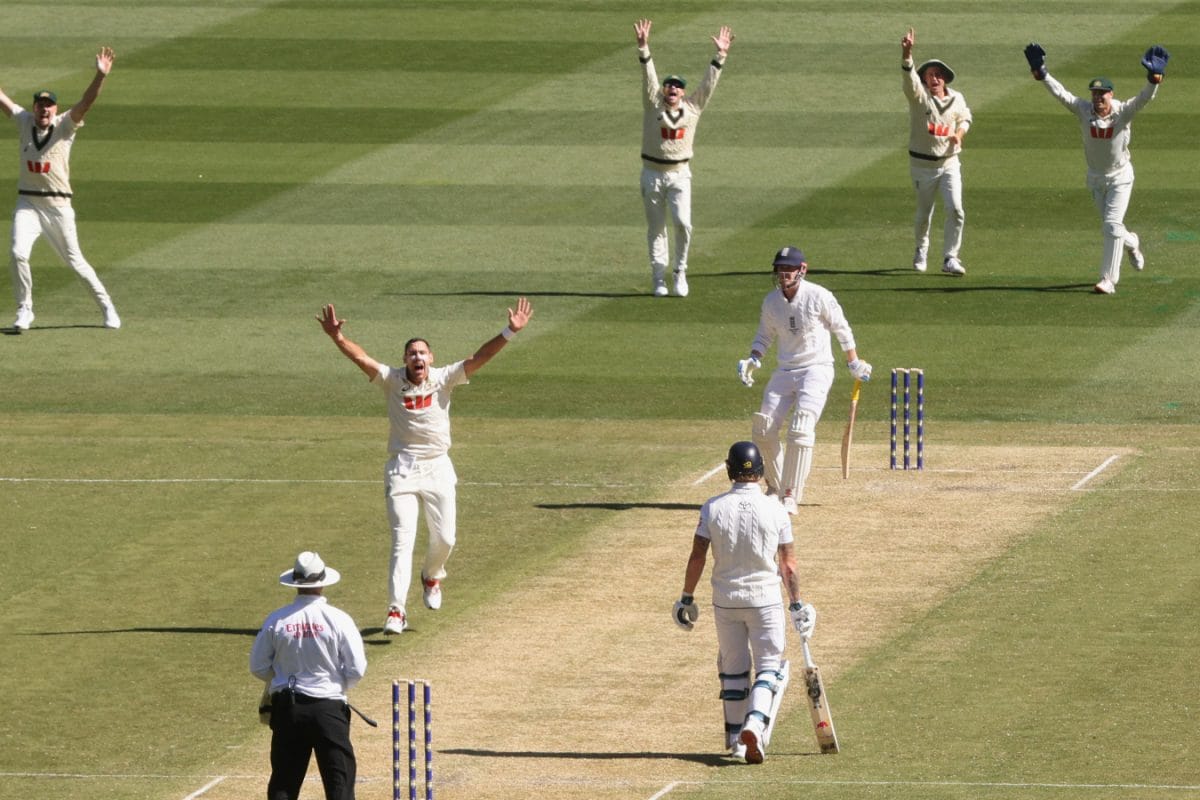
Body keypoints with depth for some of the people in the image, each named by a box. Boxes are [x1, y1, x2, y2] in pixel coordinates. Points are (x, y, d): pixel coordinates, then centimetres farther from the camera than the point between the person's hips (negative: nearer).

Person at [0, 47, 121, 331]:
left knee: (74, 261, 5)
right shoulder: (25, 122, 4)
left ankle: (106, 306, 21)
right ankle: (24, 310, 0)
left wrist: (100, 76, -35)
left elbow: (86, 102, -18)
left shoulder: (65, 126, -4)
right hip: (27, 203, 2)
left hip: (58, 207, -2)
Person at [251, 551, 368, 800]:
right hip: (329, 709, -2)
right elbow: (357, 669, -8)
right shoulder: (338, 619, -9)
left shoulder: (276, 620, -2)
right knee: (340, 779, 2)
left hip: (286, 706, 2)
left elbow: (258, 667, 4)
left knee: (283, 780, 10)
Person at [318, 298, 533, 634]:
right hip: (402, 470, -2)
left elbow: (478, 358, -11)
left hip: (437, 468, 2)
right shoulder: (392, 380, -5)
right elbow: (361, 358, -18)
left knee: (444, 539, 9)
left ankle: (432, 576, 43)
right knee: (402, 541, -10)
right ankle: (396, 611, -14)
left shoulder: (443, 379, -3)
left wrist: (510, 332, -23)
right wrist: (337, 337, -35)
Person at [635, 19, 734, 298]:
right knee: (656, 229, 4)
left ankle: (680, 271, 4)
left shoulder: (692, 107, 4)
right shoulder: (653, 105, 0)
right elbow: (648, 76, -11)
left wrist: (720, 55, -9)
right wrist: (643, 47, -23)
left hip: (680, 174, 0)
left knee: (682, 223, -14)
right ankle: (659, 279, 10)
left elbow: (709, 83, 0)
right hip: (652, 173, 0)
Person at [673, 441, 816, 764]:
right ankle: (755, 724, -20)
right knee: (770, 667, 3)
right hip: (765, 599, -2)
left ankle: (735, 738, 21)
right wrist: (796, 604, 5)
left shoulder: (713, 508, -7)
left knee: (732, 670, 15)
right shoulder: (775, 510, -8)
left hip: (725, 600, 2)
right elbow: (788, 565, -5)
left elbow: (697, 557, -6)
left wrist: (686, 598, 4)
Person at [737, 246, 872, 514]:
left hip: (817, 369, -5)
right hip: (785, 371, 5)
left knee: (800, 431, -20)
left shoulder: (819, 297, -12)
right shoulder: (771, 301, 2)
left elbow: (842, 330, 0)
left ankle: (790, 496, -18)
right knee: (763, 430, -2)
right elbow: (765, 336, 16)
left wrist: (854, 364, 4)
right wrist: (752, 360, -2)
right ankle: (775, 485, 20)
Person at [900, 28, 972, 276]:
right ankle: (921, 249, 38)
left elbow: (965, 117, 22)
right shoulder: (918, 95, -10)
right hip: (922, 164, -2)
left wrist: (959, 133, -2)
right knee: (924, 214, 10)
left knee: (955, 209, -12)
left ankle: (950, 258, -4)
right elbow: (909, 78, -30)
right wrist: (906, 54, -49)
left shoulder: (956, 99, 2)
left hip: (949, 163, 2)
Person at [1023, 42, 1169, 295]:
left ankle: (1108, 280, -9)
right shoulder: (1084, 110, -13)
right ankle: (1131, 243, 51)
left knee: (1112, 225, -12)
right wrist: (1042, 74, -35)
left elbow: (1144, 98, -34)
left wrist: (1154, 80, -53)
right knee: (1109, 226, 16)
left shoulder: (1123, 112, -20)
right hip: (1095, 178, 4)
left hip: (1120, 177, -4)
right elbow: (1059, 93, -20)